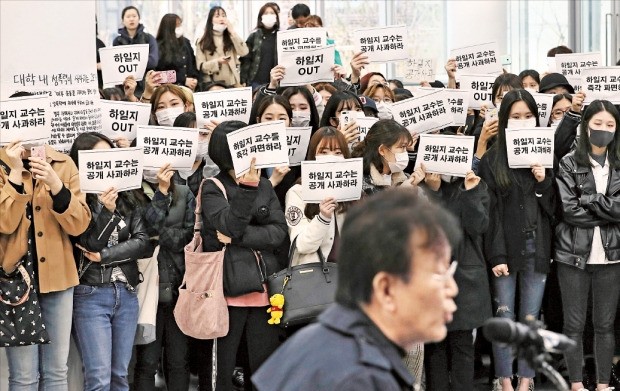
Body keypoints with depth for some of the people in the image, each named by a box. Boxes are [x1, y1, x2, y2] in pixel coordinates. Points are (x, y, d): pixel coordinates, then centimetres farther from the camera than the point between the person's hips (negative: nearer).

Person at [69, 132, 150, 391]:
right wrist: (106, 212, -22)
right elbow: (86, 246, -11)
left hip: (127, 294, 5)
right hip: (90, 295, -5)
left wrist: (104, 256, -10)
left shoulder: (126, 198, 9)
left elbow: (144, 243, 0)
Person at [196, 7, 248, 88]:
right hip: (212, 84, -2)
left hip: (231, 83, 2)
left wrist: (232, 32, -6)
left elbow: (244, 52, -6)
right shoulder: (203, 42, 4)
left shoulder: (231, 38, 11)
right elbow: (200, 66, -2)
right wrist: (217, 62, -18)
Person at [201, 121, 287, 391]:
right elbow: (231, 226, -15)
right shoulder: (212, 189, 1)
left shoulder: (264, 186, 12)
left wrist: (239, 237, -12)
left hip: (265, 287, 4)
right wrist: (246, 190, -25)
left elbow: (278, 231, 0)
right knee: (222, 369, 0)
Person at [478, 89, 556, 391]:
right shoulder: (492, 160, -1)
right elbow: (490, 211, -6)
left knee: (530, 319, 6)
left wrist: (544, 182, -10)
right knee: (504, 318, 0)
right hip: (506, 250, -2)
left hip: (537, 249, 2)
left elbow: (555, 207, 8)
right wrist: (496, 255, -12)